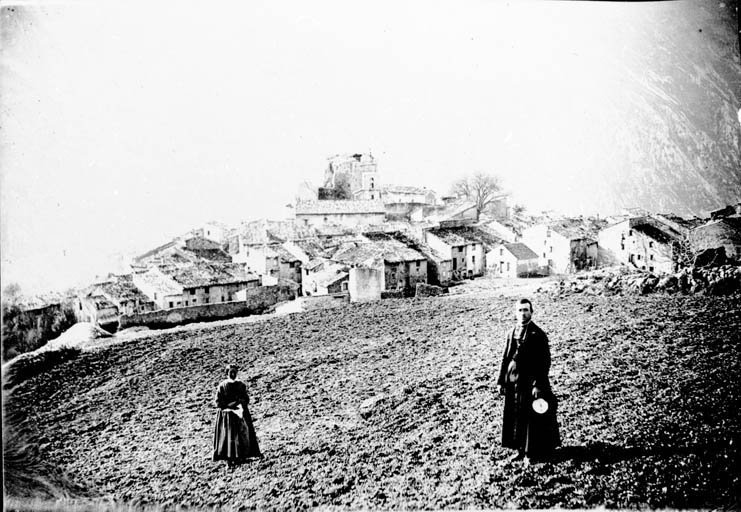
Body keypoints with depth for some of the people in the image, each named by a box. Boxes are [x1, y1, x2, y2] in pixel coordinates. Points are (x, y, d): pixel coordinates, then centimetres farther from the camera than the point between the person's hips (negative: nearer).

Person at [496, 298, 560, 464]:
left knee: (532, 418, 4)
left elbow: (545, 361, -12)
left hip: (530, 383, -6)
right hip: (513, 382, 6)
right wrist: (501, 381, 8)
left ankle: (533, 452, 18)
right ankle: (521, 449, 26)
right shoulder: (512, 333, 8)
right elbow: (505, 358, 11)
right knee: (514, 417, 11)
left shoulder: (538, 334, -10)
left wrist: (538, 385, -17)